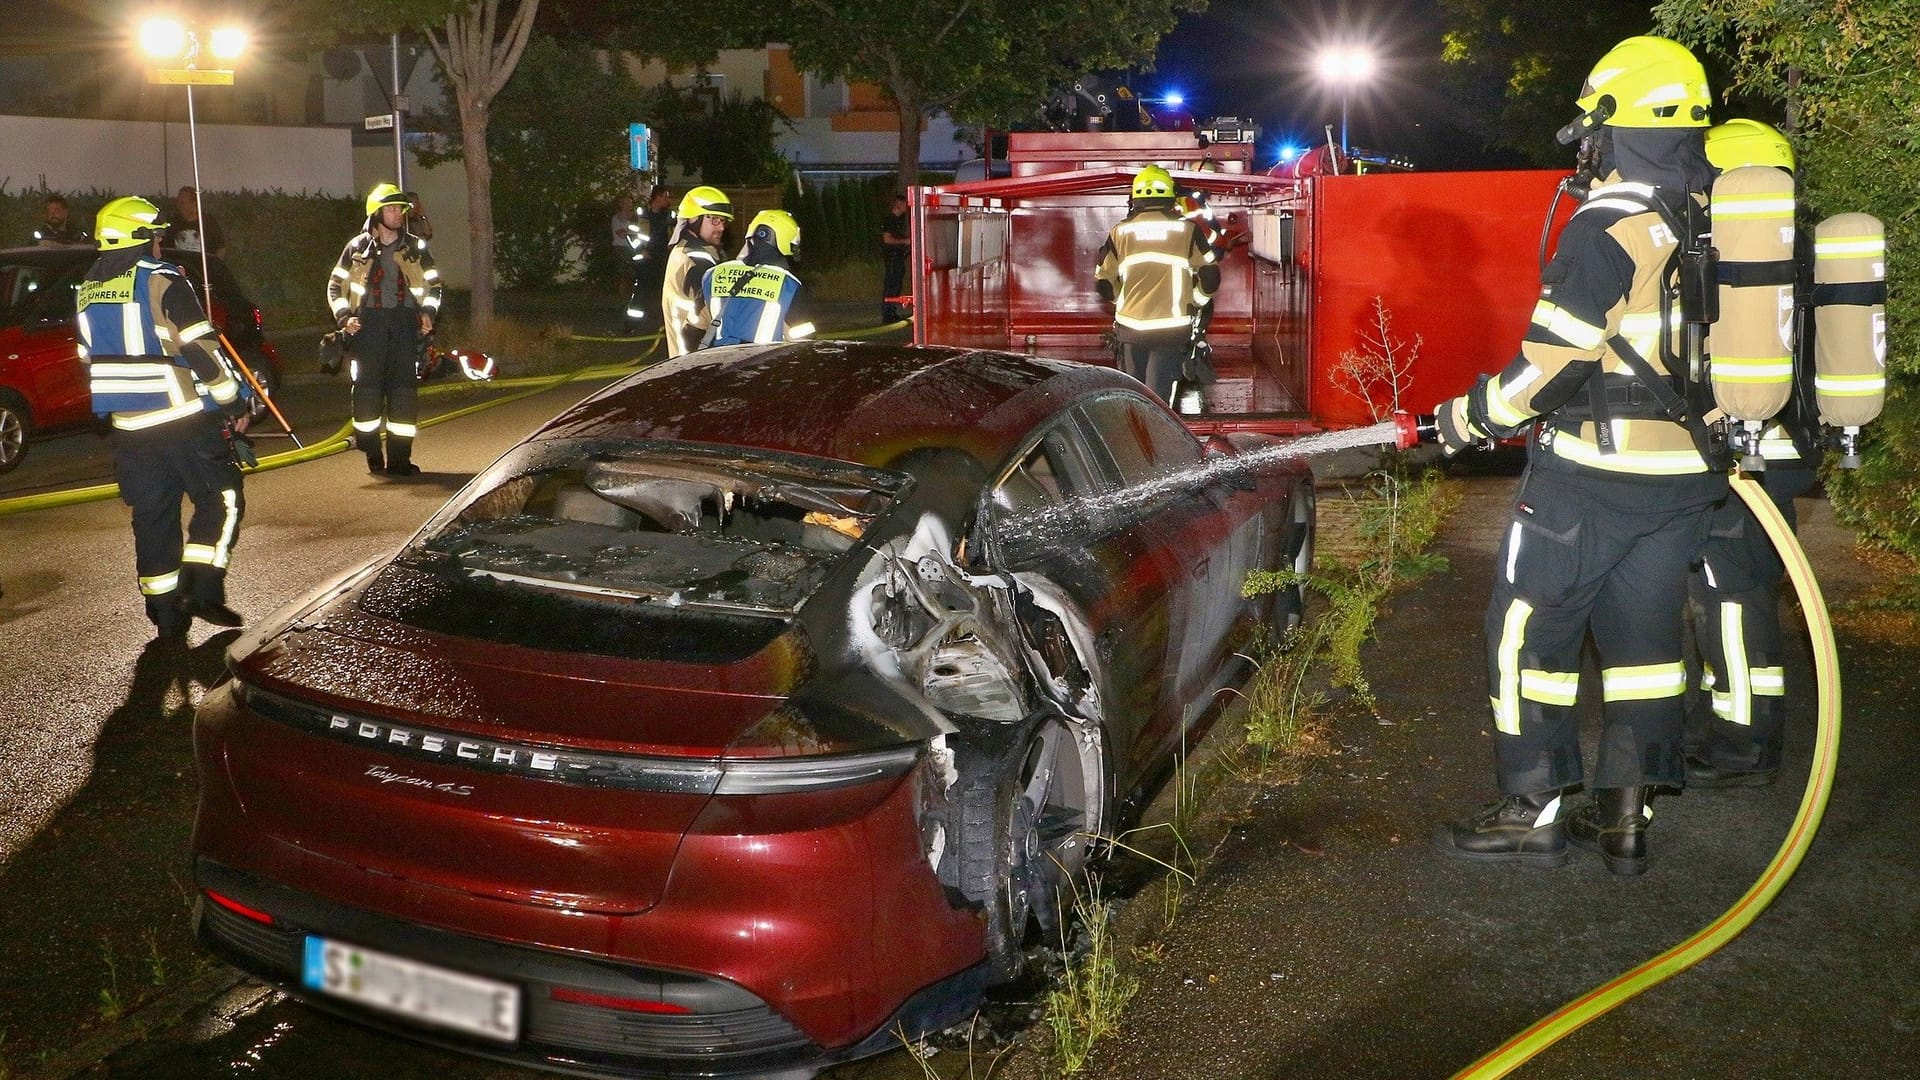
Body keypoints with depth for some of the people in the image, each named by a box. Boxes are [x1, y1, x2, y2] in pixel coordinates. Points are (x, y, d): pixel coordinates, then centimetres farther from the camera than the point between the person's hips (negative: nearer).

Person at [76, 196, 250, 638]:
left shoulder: (88, 291, 13)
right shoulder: (162, 281, -9)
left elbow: (93, 354, 20)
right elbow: (202, 350, -12)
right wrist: (234, 403, -4)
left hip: (128, 425, 7)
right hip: (184, 419, -6)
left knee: (152, 516, 10)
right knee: (222, 498, 5)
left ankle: (166, 613, 12)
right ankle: (202, 589, -4)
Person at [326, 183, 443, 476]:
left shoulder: (416, 248, 13)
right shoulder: (357, 248, 10)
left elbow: (433, 284, 21)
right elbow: (336, 285, 14)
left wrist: (428, 312, 6)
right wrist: (344, 317, 0)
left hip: (405, 321, 1)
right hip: (369, 320, -1)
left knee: (404, 388, -3)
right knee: (367, 386, -5)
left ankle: (399, 458, 1)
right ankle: (371, 452, 8)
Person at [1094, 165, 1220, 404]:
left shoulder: (1120, 232, 3)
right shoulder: (1187, 230, -1)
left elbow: (1104, 283, 7)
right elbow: (1210, 277, 0)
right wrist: (1193, 303, 17)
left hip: (1130, 326, 2)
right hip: (1171, 327, -2)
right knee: (1158, 394, 0)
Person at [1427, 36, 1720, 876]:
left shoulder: (1608, 226, -16)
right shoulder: (1714, 225, 8)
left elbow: (1553, 363, -18)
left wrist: (1470, 417, -5)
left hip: (1593, 476, -8)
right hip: (1686, 475, 8)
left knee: (1529, 632, 3)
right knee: (1642, 636, 12)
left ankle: (1532, 812, 7)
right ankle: (1625, 817, 17)